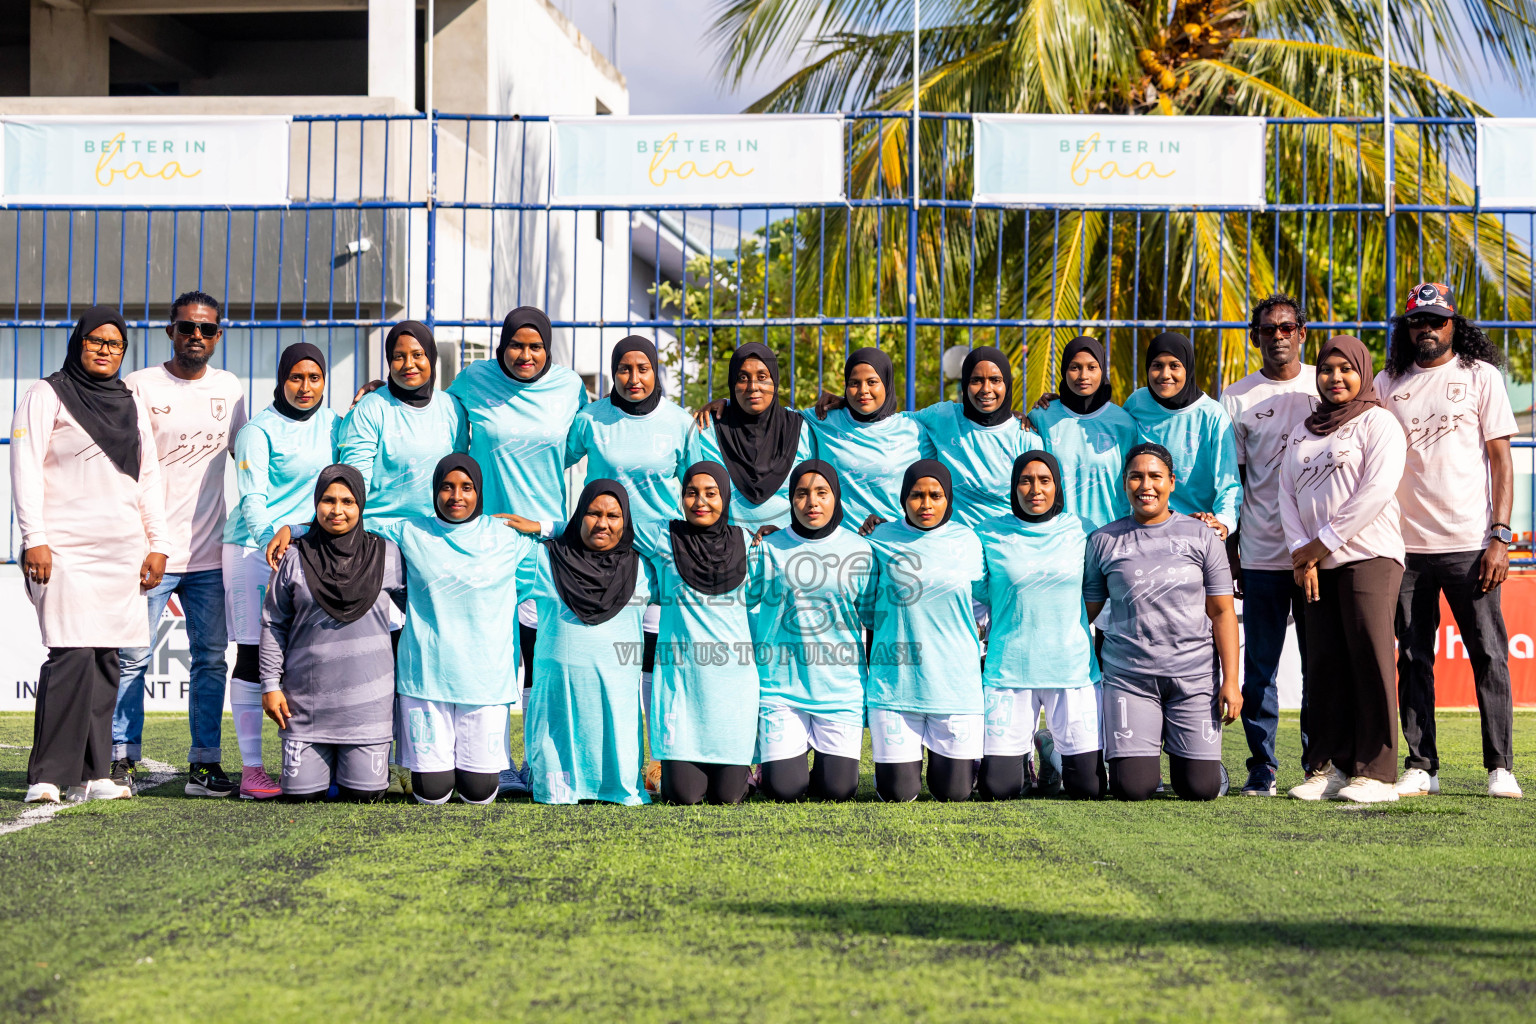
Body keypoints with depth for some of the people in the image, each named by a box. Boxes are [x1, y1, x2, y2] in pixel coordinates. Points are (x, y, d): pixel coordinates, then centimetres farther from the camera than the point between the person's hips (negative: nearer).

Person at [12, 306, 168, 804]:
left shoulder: (132, 404, 19)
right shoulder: (47, 395, 3)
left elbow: (149, 477, 20)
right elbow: (25, 468, -3)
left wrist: (158, 545, 13)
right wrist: (34, 538, -13)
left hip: (123, 551, 5)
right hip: (65, 549, -5)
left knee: (106, 658, 1)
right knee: (73, 655, -15)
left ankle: (91, 775, 4)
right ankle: (48, 777, -11)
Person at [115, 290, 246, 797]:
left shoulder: (229, 388, 11)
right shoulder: (139, 387, -2)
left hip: (210, 552, 4)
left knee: (211, 658, 5)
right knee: (132, 656, -2)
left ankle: (205, 762, 11)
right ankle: (121, 757, 7)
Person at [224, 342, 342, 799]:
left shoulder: (332, 424, 12)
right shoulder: (260, 430, -5)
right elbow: (253, 497, -14)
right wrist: (273, 537, -28)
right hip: (254, 548, -5)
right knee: (253, 654, -5)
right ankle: (251, 769, -3)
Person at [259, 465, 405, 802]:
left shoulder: (386, 555, 2)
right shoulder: (296, 558, 0)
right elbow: (273, 624, 5)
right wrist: (271, 684, 2)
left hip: (368, 698, 0)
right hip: (306, 697, 0)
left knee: (363, 793, 0)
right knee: (301, 793, 1)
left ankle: (357, 759, 33)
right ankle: (313, 756, 33)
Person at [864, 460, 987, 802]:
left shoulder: (966, 541, 5)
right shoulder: (882, 538, 2)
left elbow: (984, 595, 16)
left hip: (956, 682, 1)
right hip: (895, 681, -1)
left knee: (954, 792, 2)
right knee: (898, 793, 0)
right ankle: (905, 757, 34)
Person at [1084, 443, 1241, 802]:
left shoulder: (1201, 536, 6)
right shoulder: (1103, 541, 5)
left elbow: (1222, 611, 5)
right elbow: (1085, 612, 11)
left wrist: (1231, 681, -3)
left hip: (1194, 674, 0)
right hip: (1128, 674, 0)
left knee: (1200, 788, -5)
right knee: (1132, 788, -10)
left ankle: (1207, 760, 31)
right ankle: (1140, 754, 25)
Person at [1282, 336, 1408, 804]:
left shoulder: (1377, 422, 2)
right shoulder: (1303, 431, 21)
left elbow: (1377, 489, -10)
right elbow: (1288, 493, 15)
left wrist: (1323, 542, -10)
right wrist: (1301, 553, -1)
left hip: (1370, 557, -6)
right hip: (1318, 566, 6)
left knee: (1370, 661, -9)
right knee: (1325, 665, 3)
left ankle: (1376, 773, -8)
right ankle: (1329, 766, 7)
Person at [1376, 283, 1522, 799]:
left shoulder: (1481, 375, 5)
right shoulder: (1387, 383, 12)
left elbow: (1500, 458, 2)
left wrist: (1500, 536, -7)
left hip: (1468, 543, -2)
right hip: (1406, 544, 2)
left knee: (1489, 655, -2)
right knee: (1413, 660, 4)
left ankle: (1501, 767, 4)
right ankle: (1420, 767, 10)